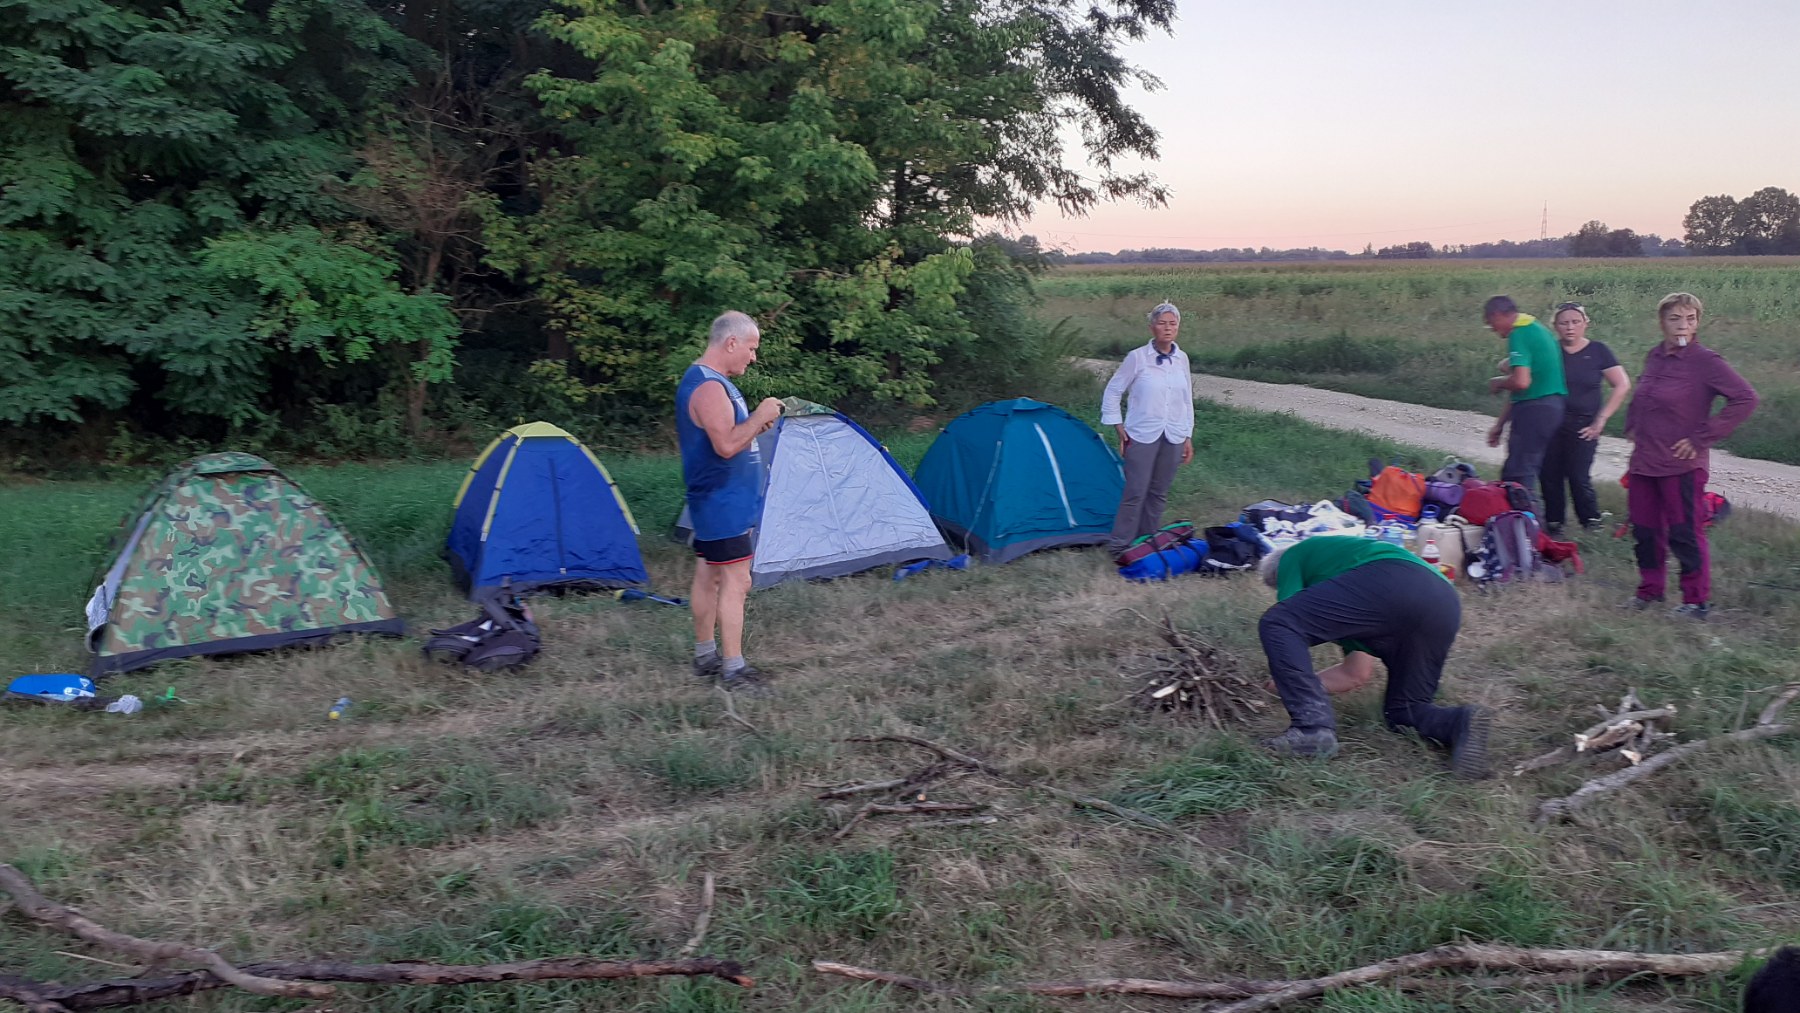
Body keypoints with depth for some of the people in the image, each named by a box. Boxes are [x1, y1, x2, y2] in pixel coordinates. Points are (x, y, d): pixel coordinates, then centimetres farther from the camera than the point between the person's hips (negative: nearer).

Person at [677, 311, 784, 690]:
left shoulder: (700, 379, 14)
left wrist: (754, 426, 8)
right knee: (735, 584, -7)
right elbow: (726, 445, -29)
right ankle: (733, 670, -2)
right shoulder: (710, 387, -20)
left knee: (708, 578, 15)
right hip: (724, 503, -11)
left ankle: (705, 657, 23)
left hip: (711, 501, 11)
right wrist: (758, 417, -18)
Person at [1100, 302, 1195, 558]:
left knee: (1159, 493, 10)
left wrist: (1188, 437, 12)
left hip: (1173, 437, 4)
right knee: (1135, 492, -7)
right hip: (1142, 436, -4)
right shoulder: (1137, 357, -8)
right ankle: (1119, 546, 2)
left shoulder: (1182, 359, 6)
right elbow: (1112, 391, -1)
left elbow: (1187, 400, 14)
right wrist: (1119, 428, -3)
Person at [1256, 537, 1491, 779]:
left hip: (1389, 584, -8)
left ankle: (1314, 729, -12)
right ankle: (1461, 723, -11)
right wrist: (1307, 685, 53)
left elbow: (1284, 622, 15)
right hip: (1445, 606, 8)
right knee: (1404, 710, 22)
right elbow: (1357, 672, 43)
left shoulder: (1292, 557, 27)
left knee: (1276, 624, -1)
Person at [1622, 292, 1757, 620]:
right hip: (1644, 462, 7)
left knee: (1685, 534, -1)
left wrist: (1702, 438, -17)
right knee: (1645, 531, 14)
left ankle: (1697, 601, 12)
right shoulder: (1654, 357, 8)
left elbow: (1745, 398, -18)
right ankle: (1650, 590, 30)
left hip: (1682, 465, -7)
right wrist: (1632, 426, 14)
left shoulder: (1706, 361, -11)